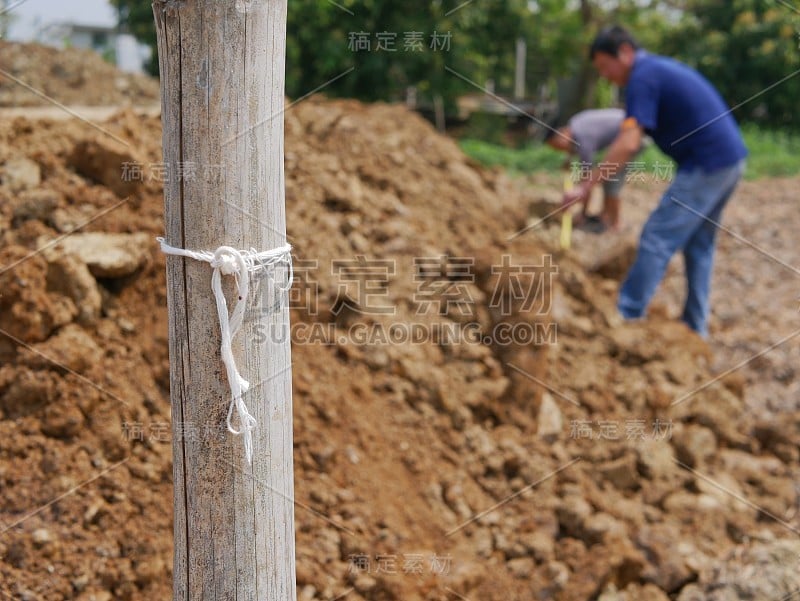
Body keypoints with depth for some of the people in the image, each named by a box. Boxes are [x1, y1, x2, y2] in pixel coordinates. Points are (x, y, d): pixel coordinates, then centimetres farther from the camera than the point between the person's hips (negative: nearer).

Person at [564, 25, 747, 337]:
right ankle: (695, 326, 21)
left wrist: (586, 186, -19)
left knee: (657, 239, -5)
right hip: (730, 159, 10)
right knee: (699, 243, 16)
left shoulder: (643, 77, -12)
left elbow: (628, 144, -22)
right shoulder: (660, 67, 18)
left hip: (706, 166, -10)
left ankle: (626, 317, 0)